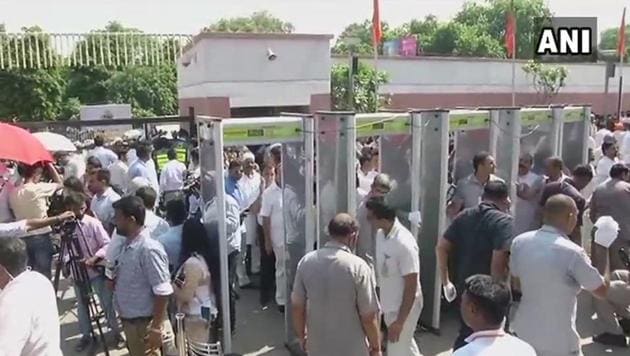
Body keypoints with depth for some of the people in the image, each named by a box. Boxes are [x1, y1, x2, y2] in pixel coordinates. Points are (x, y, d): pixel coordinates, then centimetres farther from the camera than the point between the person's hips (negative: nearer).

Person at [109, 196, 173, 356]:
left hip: (143, 324, -9)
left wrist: (156, 328, -22)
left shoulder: (149, 249, -24)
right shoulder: (126, 246, 3)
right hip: (128, 321, 9)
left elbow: (163, 292, -24)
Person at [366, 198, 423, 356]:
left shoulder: (404, 243, -29)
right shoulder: (380, 234, -3)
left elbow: (411, 286, -25)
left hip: (404, 307, -8)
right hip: (389, 304, 8)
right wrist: (381, 303, 17)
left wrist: (400, 321, -22)